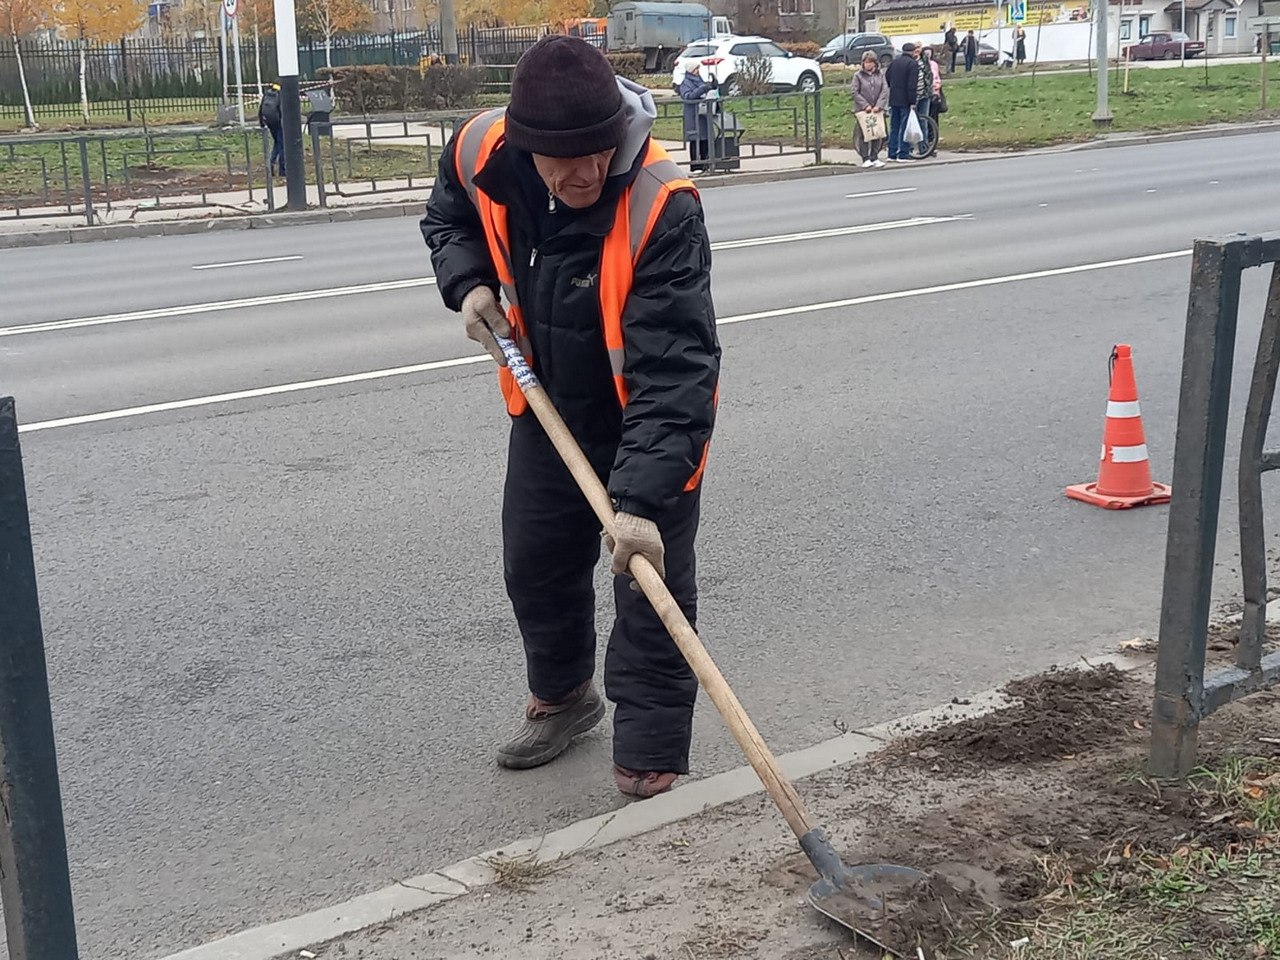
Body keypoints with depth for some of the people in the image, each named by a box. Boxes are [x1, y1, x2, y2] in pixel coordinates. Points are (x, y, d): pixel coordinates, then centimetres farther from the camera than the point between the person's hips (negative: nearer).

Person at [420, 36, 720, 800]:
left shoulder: (662, 206, -36)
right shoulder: (483, 151, -19)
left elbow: (674, 372, -40)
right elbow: (449, 218, 7)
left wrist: (642, 498, -47)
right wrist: (469, 284, -12)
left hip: (651, 421, -5)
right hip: (547, 409, 6)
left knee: (652, 592, -1)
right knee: (535, 566, 19)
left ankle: (652, 762, 15)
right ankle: (562, 699, 44)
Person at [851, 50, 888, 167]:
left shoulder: (880, 75, 5)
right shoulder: (858, 76, -1)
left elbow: (885, 91, 0)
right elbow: (855, 93, -5)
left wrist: (878, 105, -11)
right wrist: (865, 105, -12)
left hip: (877, 109, 2)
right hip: (863, 109, -2)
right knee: (864, 135, -2)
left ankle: (874, 158, 10)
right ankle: (866, 159, 3)